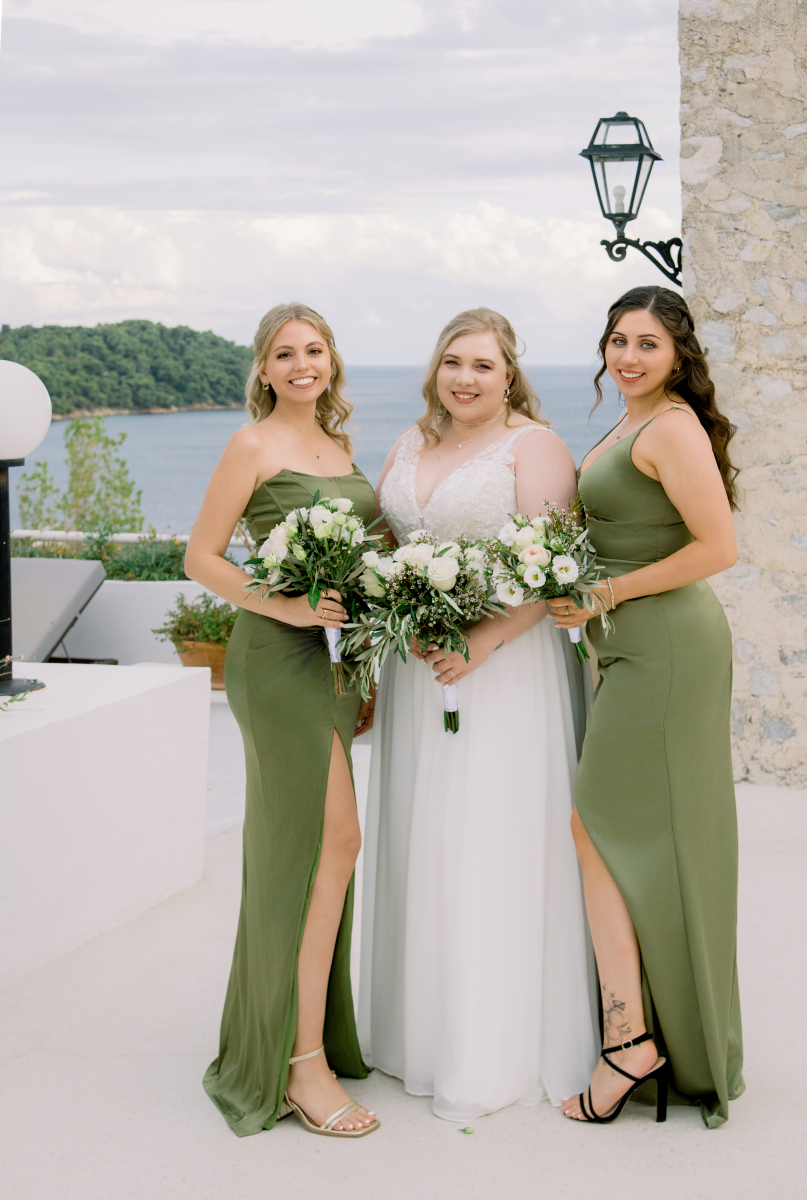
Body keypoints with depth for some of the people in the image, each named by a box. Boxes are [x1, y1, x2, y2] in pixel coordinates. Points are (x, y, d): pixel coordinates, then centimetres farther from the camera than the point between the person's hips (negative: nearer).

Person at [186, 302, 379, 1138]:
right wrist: (286, 606, -19)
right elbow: (201, 558, -7)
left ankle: (288, 1024, 24)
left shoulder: (339, 447, 16)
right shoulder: (254, 447, -6)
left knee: (302, 849, 12)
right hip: (278, 658, -8)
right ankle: (303, 1063, -6)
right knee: (332, 839, -11)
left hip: (336, 655, 8)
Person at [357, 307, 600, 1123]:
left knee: (493, 843, -4)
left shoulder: (534, 446, -5)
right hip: (415, 668, 6)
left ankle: (497, 1049, 5)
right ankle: (417, 1029, 21)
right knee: (416, 837, 9)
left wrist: (482, 643, -23)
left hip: (502, 666, -6)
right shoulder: (410, 445, 15)